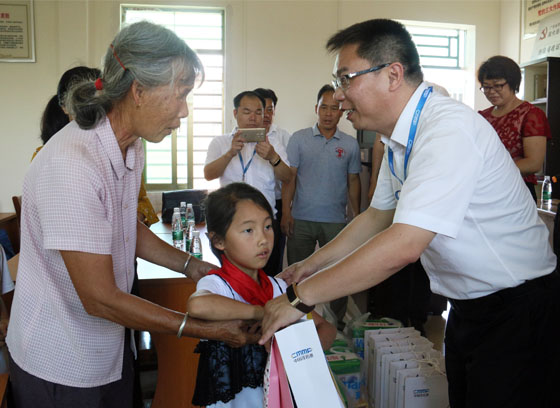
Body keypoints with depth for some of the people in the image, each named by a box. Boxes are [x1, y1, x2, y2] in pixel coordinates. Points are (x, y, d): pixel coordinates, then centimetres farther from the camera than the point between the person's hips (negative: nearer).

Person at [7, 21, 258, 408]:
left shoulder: (130, 148, -1)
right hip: (59, 369, -8)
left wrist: (191, 265, 3)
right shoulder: (69, 166, -30)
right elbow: (100, 299, -27)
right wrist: (208, 329, -22)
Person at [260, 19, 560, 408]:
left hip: (516, 308, -9)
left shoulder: (449, 130, -28)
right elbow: (378, 216, 14)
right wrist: (313, 264, 8)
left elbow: (402, 245, -35)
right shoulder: (402, 137, 3)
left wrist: (301, 298, -28)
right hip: (469, 305, 9)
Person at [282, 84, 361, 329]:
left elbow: (353, 182, 10)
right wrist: (286, 212, -6)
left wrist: (357, 216, 5)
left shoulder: (350, 144, 6)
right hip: (301, 219, 0)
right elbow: (289, 177, 1)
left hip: (336, 221, 1)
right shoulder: (299, 139, 3)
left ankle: (337, 324, 21)